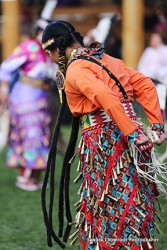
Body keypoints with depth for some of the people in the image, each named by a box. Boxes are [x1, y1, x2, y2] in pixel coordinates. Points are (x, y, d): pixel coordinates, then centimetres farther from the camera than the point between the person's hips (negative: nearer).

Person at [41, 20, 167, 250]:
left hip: (104, 139, -8)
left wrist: (131, 133, -26)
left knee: (107, 208, 0)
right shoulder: (107, 60, 17)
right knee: (130, 207, 13)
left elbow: (105, 97, -26)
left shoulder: (75, 70, -9)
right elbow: (145, 86, 13)